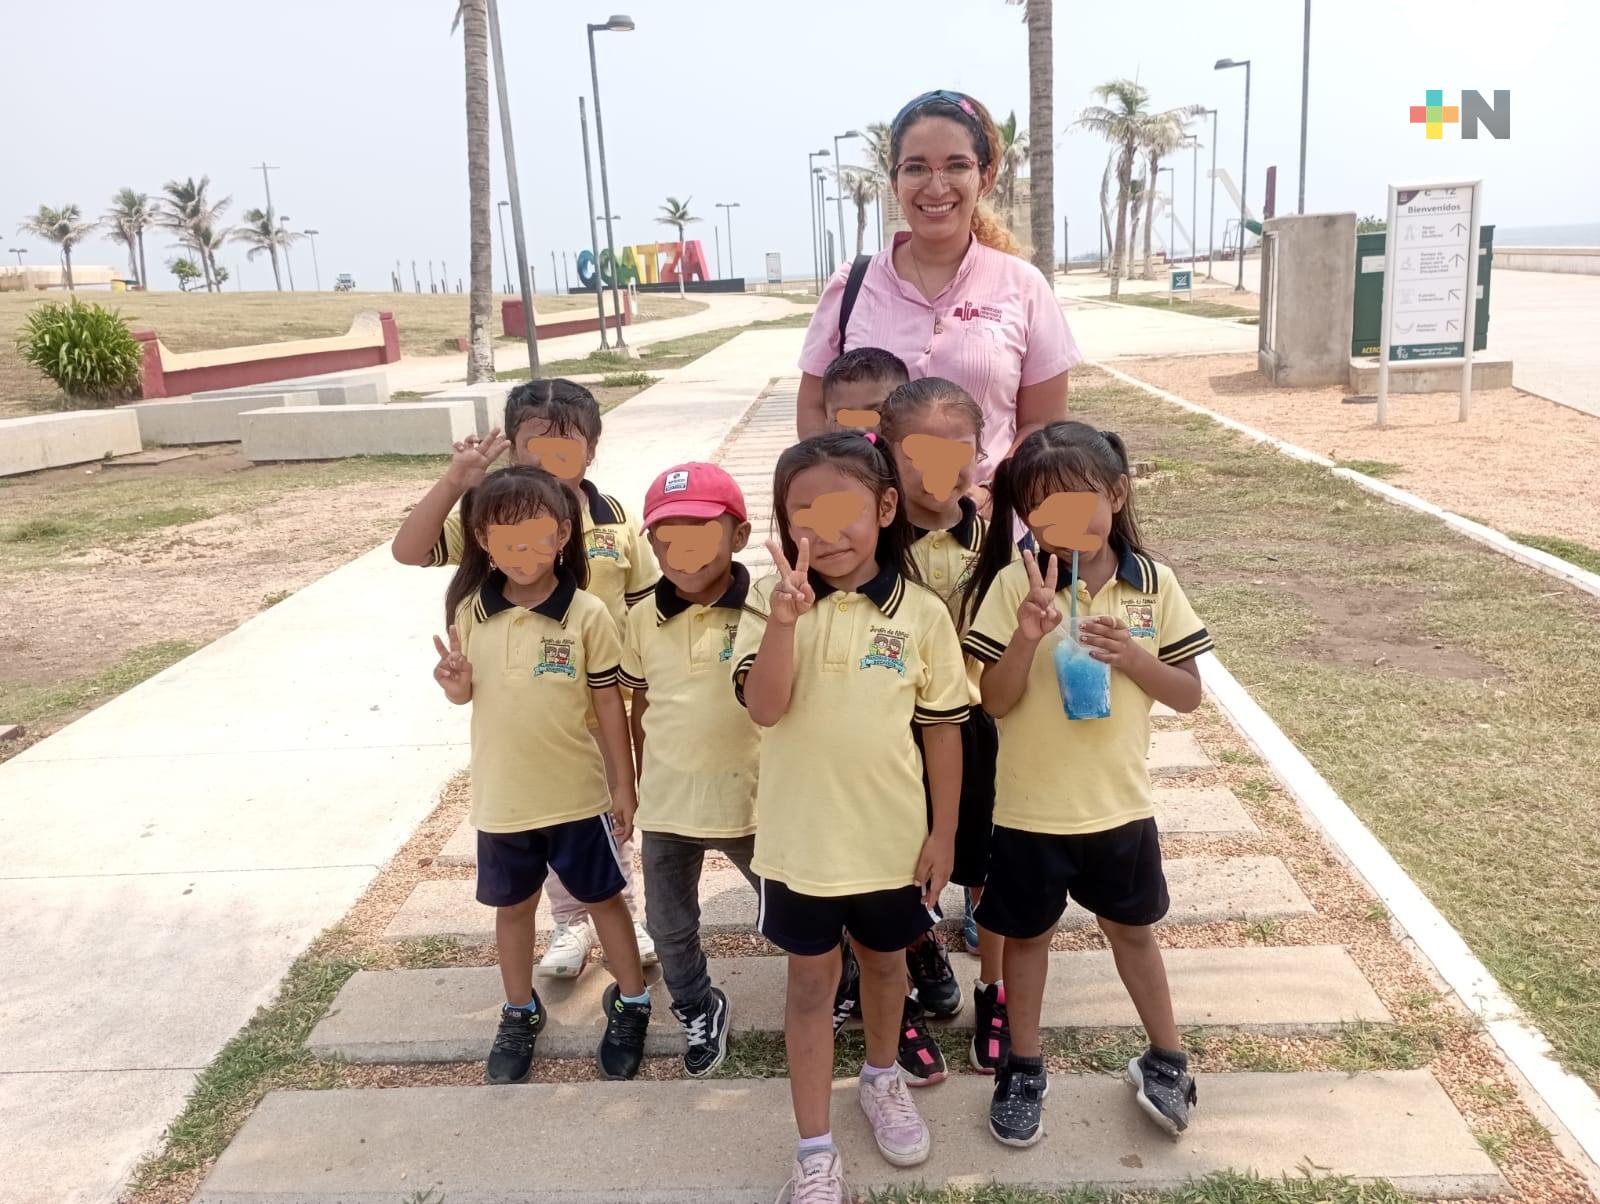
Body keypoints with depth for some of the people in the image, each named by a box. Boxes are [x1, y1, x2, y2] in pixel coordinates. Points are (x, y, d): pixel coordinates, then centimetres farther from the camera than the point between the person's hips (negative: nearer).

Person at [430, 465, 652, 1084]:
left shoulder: (587, 615, -16)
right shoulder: (470, 612, -6)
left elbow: (608, 702, -8)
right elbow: (468, 693, 7)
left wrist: (624, 782, -5)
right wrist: (455, 684, -17)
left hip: (576, 794, -3)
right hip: (501, 796, 3)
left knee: (603, 897, 15)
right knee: (512, 906, 20)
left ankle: (631, 1003, 36)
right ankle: (520, 1012, 42)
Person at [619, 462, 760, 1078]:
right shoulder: (642, 620, -4)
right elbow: (641, 708, 7)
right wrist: (641, 786, 13)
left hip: (751, 801, -3)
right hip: (666, 805, 3)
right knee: (670, 927, 20)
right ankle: (698, 1010, 47)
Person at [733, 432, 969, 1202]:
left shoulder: (921, 613, -9)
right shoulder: (772, 602, -10)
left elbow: (942, 729, -2)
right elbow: (763, 707, -22)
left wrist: (944, 832, 0)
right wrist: (785, 619, -36)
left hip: (891, 836, 1)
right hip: (799, 837, -1)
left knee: (884, 962, 23)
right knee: (811, 983, 11)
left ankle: (882, 1080, 50)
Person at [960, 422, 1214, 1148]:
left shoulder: (1152, 583, -6)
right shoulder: (1015, 584, -12)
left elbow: (1189, 694, -3)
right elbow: (994, 701, -14)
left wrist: (1133, 657, -21)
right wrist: (1027, 638, -31)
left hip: (1118, 803, 2)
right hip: (1030, 807, -1)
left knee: (1131, 927, 21)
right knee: (1027, 935, 16)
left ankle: (1165, 1059, 41)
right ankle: (1023, 1068, 35)